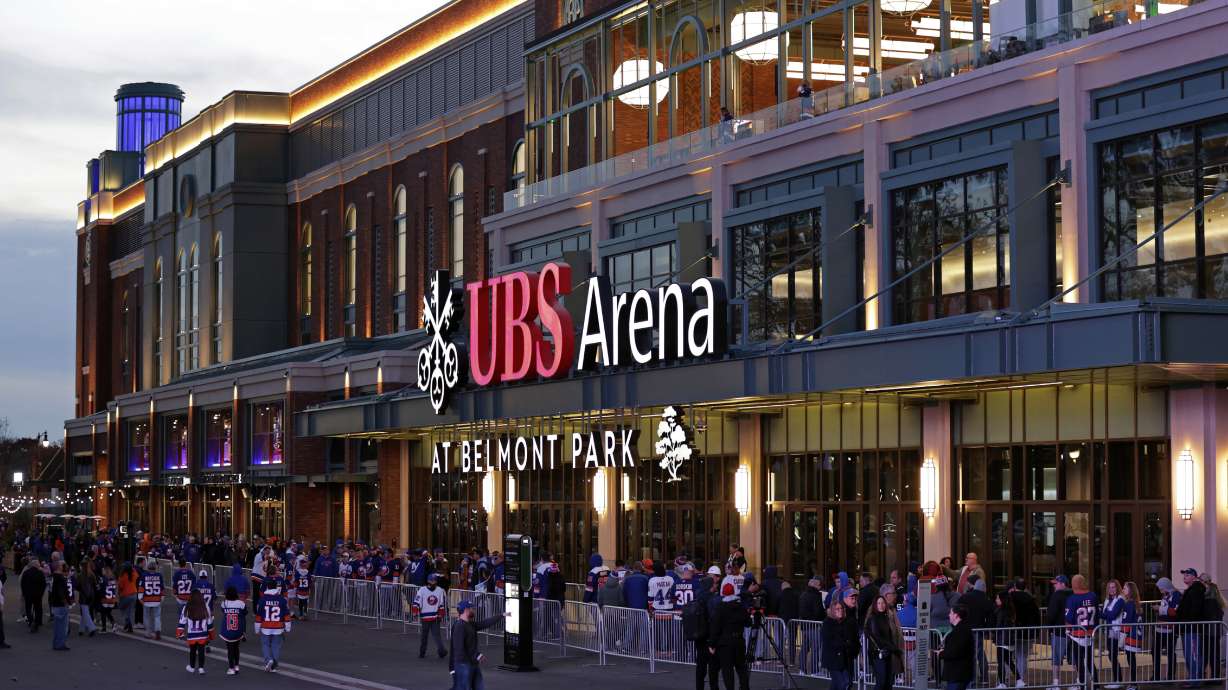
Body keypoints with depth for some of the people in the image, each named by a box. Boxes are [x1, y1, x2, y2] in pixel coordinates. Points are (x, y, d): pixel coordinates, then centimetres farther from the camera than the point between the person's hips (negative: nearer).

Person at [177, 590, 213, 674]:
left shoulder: (186, 608, -9)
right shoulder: (205, 607, -5)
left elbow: (182, 621, -6)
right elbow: (209, 623, 2)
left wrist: (180, 633, 4)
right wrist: (210, 635, 14)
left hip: (191, 635, 0)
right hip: (203, 635, 0)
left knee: (192, 651, 17)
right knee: (201, 651, 6)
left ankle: (192, 667, 29)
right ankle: (201, 668, 1)